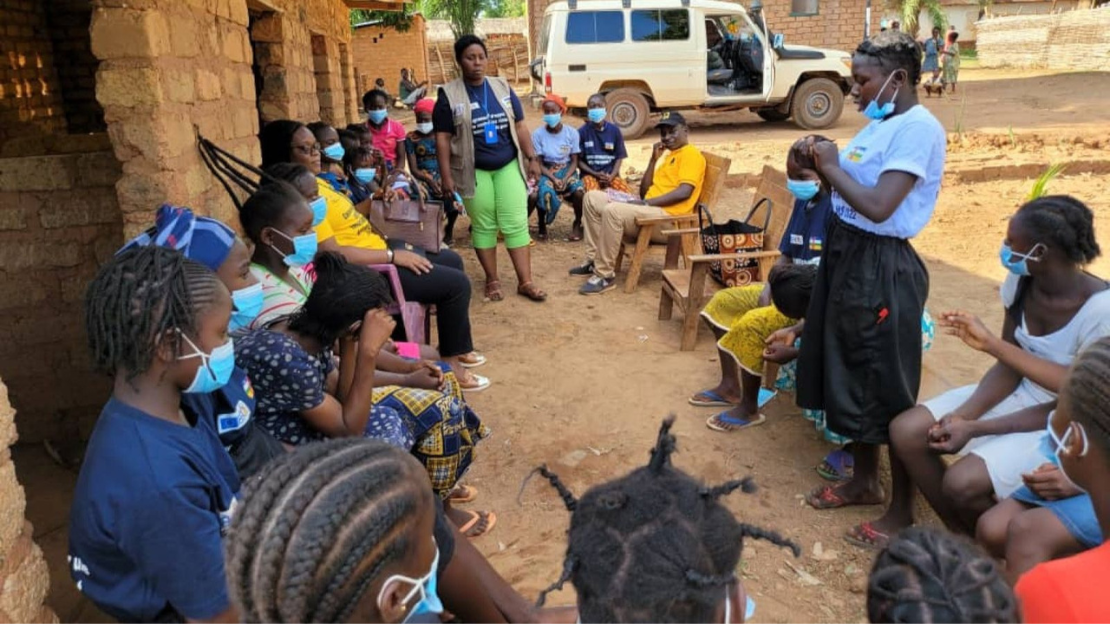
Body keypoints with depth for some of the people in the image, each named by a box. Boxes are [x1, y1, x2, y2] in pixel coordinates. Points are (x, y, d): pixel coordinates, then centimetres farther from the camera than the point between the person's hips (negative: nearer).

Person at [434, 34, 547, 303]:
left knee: (516, 223, 0)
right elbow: (442, 138, -6)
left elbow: (519, 126, 9)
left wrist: (532, 158, 4)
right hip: (474, 172, -2)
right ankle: (492, 280, 18)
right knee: (484, 226, 6)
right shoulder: (449, 95, -5)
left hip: (508, 167, 3)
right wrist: (446, 176, -11)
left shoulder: (502, 87, 5)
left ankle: (525, 281, 6)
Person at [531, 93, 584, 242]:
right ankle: (542, 226, -8)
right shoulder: (538, 134, -8)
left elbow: (574, 161, -2)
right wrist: (553, 179, -21)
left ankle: (578, 223, 1)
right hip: (547, 172, -1)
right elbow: (539, 163, -6)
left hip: (567, 171, 1)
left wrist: (565, 179, -19)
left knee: (579, 192, -30)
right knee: (544, 193, -35)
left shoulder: (572, 133, -5)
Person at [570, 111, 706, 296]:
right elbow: (644, 191, 19)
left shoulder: (691, 154, -3)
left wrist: (646, 203, -19)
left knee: (612, 210, -32)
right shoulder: (669, 156, 25)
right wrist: (654, 159, 10)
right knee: (593, 198, 5)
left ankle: (605, 276, -24)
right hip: (650, 210, 10)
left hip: (667, 216, -10)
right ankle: (594, 260, 2)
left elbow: (684, 192, -19)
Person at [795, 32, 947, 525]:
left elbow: (878, 206, -26)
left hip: (882, 268, -10)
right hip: (847, 254, 10)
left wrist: (833, 168, -14)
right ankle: (864, 480, 34)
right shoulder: (880, 123, 11)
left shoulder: (919, 128, -18)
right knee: (850, 375, 18)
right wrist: (822, 166, -2)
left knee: (884, 387, 2)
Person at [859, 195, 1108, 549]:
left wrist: (976, 429, -25)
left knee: (962, 483, -26)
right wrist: (964, 414, -20)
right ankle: (960, 532, 7)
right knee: (906, 430, -12)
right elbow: (1009, 367, -2)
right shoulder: (1020, 283, -8)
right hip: (1017, 397, 6)